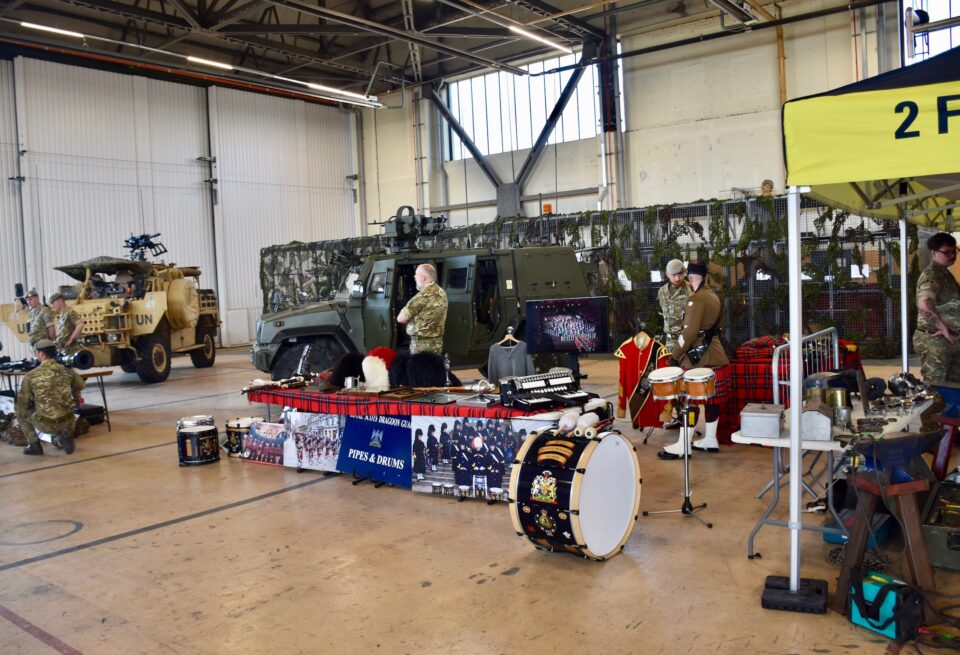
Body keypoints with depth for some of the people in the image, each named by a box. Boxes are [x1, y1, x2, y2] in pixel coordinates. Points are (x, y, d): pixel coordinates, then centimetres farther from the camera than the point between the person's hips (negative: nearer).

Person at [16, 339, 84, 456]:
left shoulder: (31, 376, -7)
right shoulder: (67, 371, 0)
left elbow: (22, 404, -1)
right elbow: (79, 386, 20)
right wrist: (76, 399, 40)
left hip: (45, 424, -2)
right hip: (67, 421, 2)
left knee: (20, 412, 26)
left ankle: (34, 444, 19)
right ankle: (64, 435, 14)